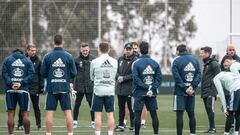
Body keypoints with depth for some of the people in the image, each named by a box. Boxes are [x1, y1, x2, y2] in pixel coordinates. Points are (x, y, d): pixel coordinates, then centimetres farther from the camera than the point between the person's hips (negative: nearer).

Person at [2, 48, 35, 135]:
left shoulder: (7, 60, 9)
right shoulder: (27, 61, 10)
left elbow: (4, 73, -3)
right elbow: (31, 74, -1)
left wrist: (11, 84, -10)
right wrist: (21, 83, -9)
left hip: (10, 90, 0)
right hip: (23, 89, 0)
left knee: (11, 114, 1)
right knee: (25, 114, 4)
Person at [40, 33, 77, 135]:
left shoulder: (47, 56, -3)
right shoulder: (69, 56, -3)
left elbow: (43, 73, 0)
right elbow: (74, 73, 0)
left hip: (51, 88, 0)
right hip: (65, 88, 0)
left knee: (50, 112, 3)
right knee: (68, 112, 3)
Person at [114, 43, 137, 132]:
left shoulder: (135, 60, -6)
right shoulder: (120, 59, 14)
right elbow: (116, 71, 18)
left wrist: (124, 78, -15)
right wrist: (118, 77, -3)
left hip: (130, 88, -6)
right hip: (120, 88, 6)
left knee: (131, 108, -2)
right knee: (121, 107, 11)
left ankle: (133, 126, 5)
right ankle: (120, 125, 18)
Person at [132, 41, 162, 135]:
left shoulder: (136, 63, -7)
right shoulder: (155, 63, 4)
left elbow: (136, 78, -14)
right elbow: (159, 78, -2)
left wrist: (147, 88, -13)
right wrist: (152, 89, -7)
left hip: (139, 93, -3)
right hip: (152, 94, 3)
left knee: (138, 114, 2)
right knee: (154, 114, 7)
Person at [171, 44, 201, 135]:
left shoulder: (177, 61, -5)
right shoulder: (195, 60, 8)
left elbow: (177, 77, -12)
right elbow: (198, 75, 2)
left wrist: (185, 89, -11)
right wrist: (192, 87, -6)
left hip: (180, 92, -4)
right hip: (192, 92, 4)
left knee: (179, 114, -4)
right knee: (191, 113, 11)